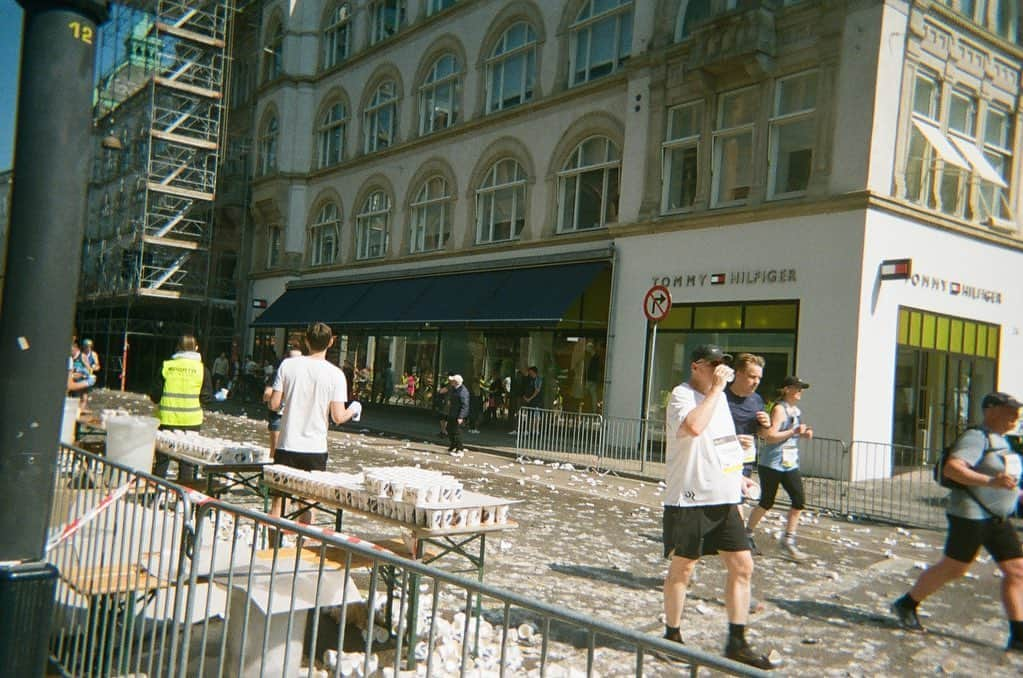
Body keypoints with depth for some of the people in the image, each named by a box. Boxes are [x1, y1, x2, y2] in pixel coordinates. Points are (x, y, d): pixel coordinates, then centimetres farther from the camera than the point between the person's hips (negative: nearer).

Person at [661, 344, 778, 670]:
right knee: (682, 569, 5)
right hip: (690, 500, -8)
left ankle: (737, 642, 16)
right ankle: (672, 637, 22)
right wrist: (716, 388, -25)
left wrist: (736, 476, 17)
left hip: (724, 499, 8)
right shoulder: (682, 395, -13)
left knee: (742, 566, 6)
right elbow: (694, 426, -34)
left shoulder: (718, 396, 14)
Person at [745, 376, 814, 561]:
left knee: (799, 501, -1)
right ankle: (747, 533, 23)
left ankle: (788, 542, 9)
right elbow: (770, 436, -21)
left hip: (790, 464, 8)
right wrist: (793, 431, -24)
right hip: (771, 464, -8)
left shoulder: (796, 410, 12)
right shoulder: (779, 409, -13)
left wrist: (803, 434, 7)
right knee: (766, 503, 2)